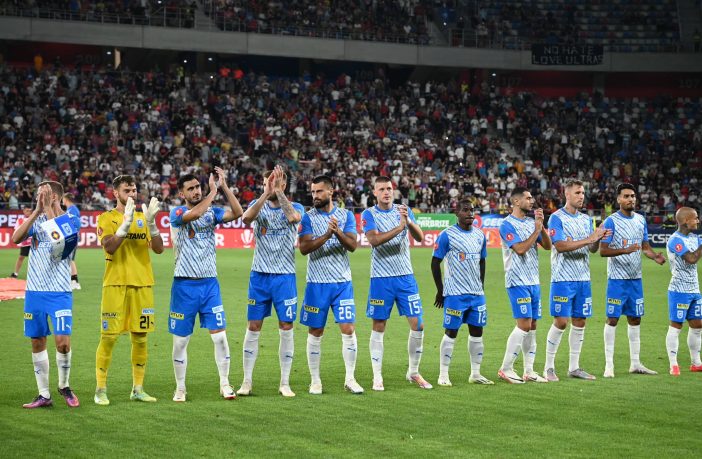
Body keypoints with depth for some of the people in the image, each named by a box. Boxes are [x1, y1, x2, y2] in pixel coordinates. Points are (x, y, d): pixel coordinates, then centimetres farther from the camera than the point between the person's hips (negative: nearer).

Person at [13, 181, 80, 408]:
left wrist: (48, 209, -18)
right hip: (34, 291, 4)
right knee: (37, 342, 7)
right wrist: (37, 211, -14)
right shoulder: (37, 219, 8)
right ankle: (44, 395, 16)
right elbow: (16, 238, -9)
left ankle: (64, 386, 12)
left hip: (59, 293, -4)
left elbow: (57, 239, -24)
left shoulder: (71, 221, -4)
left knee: (63, 341, -12)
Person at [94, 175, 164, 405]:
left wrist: (151, 223, -12)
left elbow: (158, 248, 1)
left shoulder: (143, 217, 12)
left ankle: (138, 389, 14)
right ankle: (101, 389, 3)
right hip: (115, 284, -4)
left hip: (142, 284, 4)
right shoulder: (106, 218, 1)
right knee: (109, 337, -4)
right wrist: (126, 222, -22)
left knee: (140, 337, 5)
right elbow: (109, 246, -16)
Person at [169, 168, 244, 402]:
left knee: (219, 335, -2)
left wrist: (224, 187, -12)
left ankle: (225, 384, 10)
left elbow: (238, 213, -9)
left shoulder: (212, 211, 7)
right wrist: (213, 191, -18)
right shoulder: (177, 213, -4)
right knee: (180, 340, 4)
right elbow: (194, 215, -26)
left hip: (210, 283, 3)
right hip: (184, 285, -3)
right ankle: (180, 388, 16)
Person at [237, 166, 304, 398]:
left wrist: (278, 192, -24)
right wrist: (266, 194, -29)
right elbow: (246, 217, -20)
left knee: (286, 328, 0)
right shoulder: (258, 205, 4)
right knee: (253, 328, 3)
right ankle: (247, 381, 10)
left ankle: (285, 383, 9)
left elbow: (294, 217, -25)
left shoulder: (295, 207, 1)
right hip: (259, 275, 1)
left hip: (285, 276, -1)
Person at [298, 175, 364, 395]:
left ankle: (350, 379, 5)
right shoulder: (308, 217, -1)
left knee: (348, 329, -5)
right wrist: (326, 235, -25)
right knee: (315, 333, 4)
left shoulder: (346, 215, 5)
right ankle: (315, 380, 14)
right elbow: (303, 248, -13)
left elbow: (352, 245, -5)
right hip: (317, 284, -1)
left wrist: (338, 232, -23)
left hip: (342, 282, 1)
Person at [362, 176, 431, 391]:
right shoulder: (369, 214, -3)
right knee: (378, 328, 1)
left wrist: (409, 221, -24)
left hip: (406, 276, 3)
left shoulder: (404, 210, 7)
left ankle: (413, 372, 15)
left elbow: (419, 238, -5)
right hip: (381, 278, -3)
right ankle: (377, 377, 9)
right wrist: (399, 227, -28)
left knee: (417, 325, 0)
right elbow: (374, 240, -20)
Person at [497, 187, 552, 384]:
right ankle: (505, 369, -6)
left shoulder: (531, 222, 13)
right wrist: (536, 229, -15)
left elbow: (548, 246, 8)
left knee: (532, 326, 7)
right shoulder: (507, 224, -9)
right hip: (518, 281, -8)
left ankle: (529, 371, 11)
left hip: (533, 281, 8)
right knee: (524, 324, -13)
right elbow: (520, 249, -19)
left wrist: (542, 225, -5)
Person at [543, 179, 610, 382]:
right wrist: (589, 239, -21)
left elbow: (593, 249, 12)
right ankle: (549, 367, 3)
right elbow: (560, 246, -18)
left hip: (583, 279, 6)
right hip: (563, 279, -6)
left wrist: (599, 238, -10)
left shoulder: (586, 219, 13)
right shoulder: (557, 218, -7)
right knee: (561, 321, -8)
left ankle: (574, 367, 15)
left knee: (579, 322, 7)